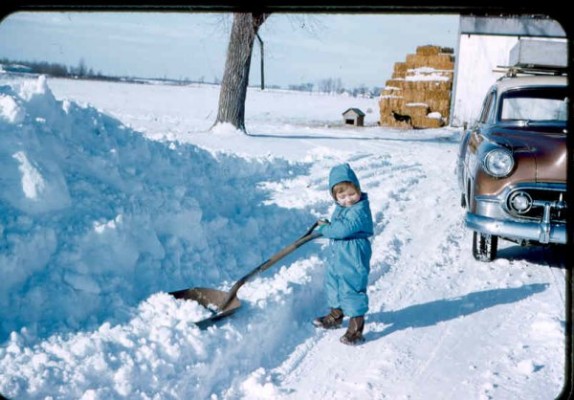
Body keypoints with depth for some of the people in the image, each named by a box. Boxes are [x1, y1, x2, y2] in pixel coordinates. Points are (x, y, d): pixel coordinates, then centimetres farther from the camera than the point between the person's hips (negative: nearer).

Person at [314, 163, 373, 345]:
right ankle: (336, 316, 44)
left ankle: (356, 328, 6)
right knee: (333, 284, 24)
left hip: (353, 260, -10)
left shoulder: (360, 210, -24)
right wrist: (327, 226, 1)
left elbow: (343, 229, -30)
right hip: (337, 256, 10)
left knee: (352, 290, -4)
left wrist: (324, 228, -16)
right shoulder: (341, 207, 6)